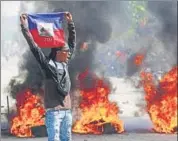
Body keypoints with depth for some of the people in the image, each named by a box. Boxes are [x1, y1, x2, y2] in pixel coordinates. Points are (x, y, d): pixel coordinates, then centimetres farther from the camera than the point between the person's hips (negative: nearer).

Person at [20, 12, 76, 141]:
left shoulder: (65, 64, 13)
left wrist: (70, 23, 24)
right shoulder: (48, 64, -3)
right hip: (53, 111, -6)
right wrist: (24, 26, -8)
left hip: (67, 110, 6)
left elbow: (72, 43, 22)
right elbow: (34, 47, -7)